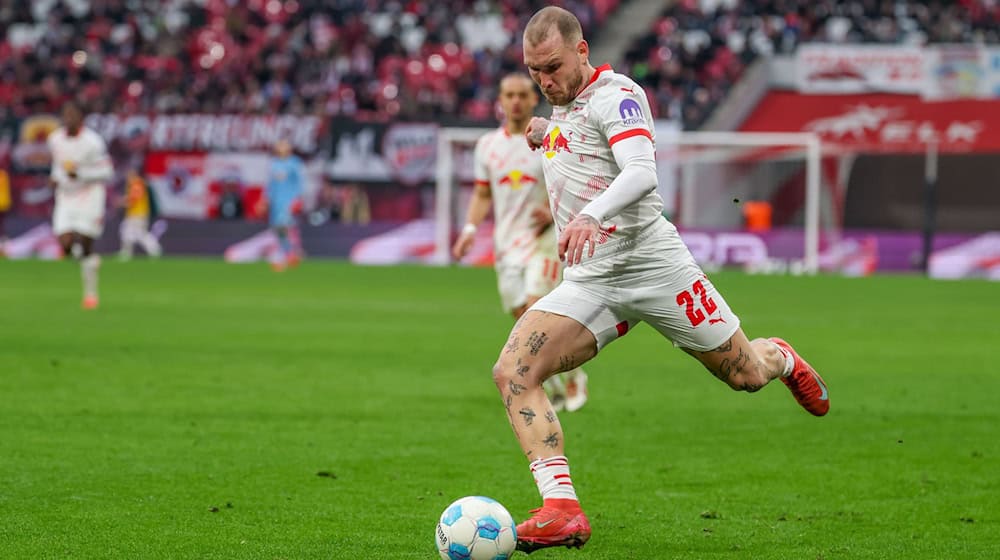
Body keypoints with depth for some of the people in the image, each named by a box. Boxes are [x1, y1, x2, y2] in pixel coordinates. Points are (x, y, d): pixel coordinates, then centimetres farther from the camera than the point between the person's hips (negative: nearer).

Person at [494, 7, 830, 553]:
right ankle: (562, 509, -24)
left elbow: (642, 172, -26)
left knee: (745, 375, 7)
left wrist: (592, 215, -45)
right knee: (512, 373, -18)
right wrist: (546, 136, 15)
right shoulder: (561, 106, 15)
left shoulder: (615, 94, -10)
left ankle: (782, 359, 46)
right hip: (588, 282, 6)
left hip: (652, 263, -6)